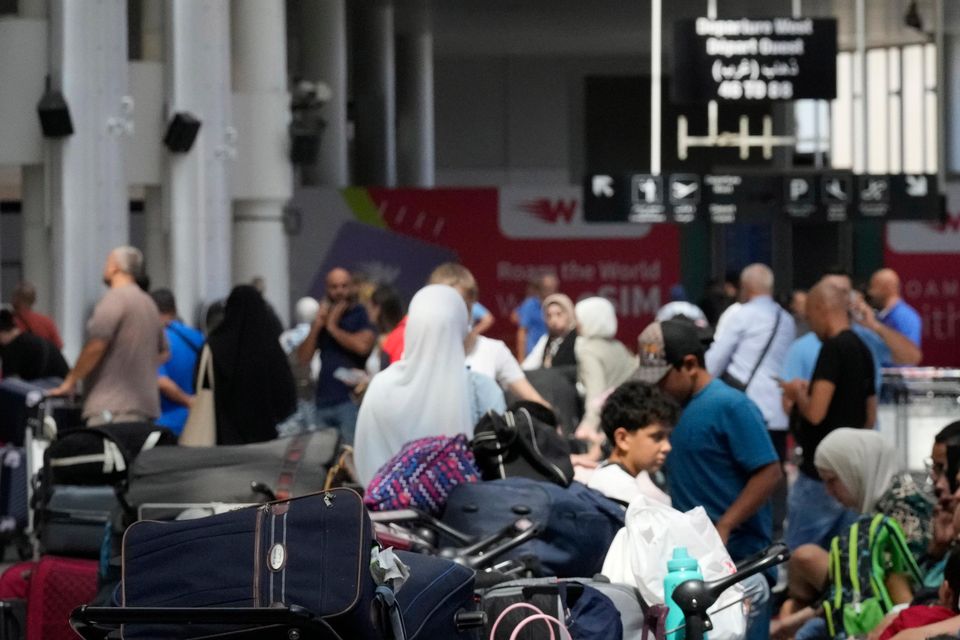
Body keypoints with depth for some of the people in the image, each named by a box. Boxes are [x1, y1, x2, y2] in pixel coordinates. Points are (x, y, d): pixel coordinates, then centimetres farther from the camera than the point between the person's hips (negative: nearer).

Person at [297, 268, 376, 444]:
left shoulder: (362, 315, 3)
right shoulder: (323, 315, 18)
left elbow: (363, 346, -16)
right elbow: (303, 357, 12)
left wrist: (333, 327, -5)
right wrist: (317, 326, 1)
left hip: (350, 399, -5)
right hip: (323, 401, 5)